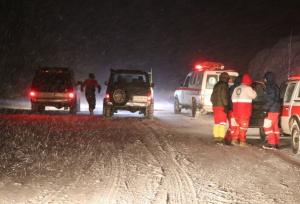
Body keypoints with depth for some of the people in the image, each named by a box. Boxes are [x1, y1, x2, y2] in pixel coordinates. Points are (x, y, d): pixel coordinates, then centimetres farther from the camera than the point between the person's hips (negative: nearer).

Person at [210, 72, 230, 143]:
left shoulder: (216, 86, 16)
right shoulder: (224, 86, -10)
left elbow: (212, 97, 21)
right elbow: (224, 97, -18)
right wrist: (226, 105, -15)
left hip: (215, 106, 8)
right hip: (222, 106, -8)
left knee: (216, 123, 11)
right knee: (222, 122, -8)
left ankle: (216, 137, 11)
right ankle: (221, 137, -14)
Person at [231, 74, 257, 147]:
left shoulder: (236, 88, 12)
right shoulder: (248, 88, -10)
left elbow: (233, 98, 11)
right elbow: (253, 96, -4)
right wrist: (253, 90, 13)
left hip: (236, 110, 7)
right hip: (245, 110, -7)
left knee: (239, 125, 17)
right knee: (243, 125, 0)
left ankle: (234, 139, 12)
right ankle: (242, 141, 1)